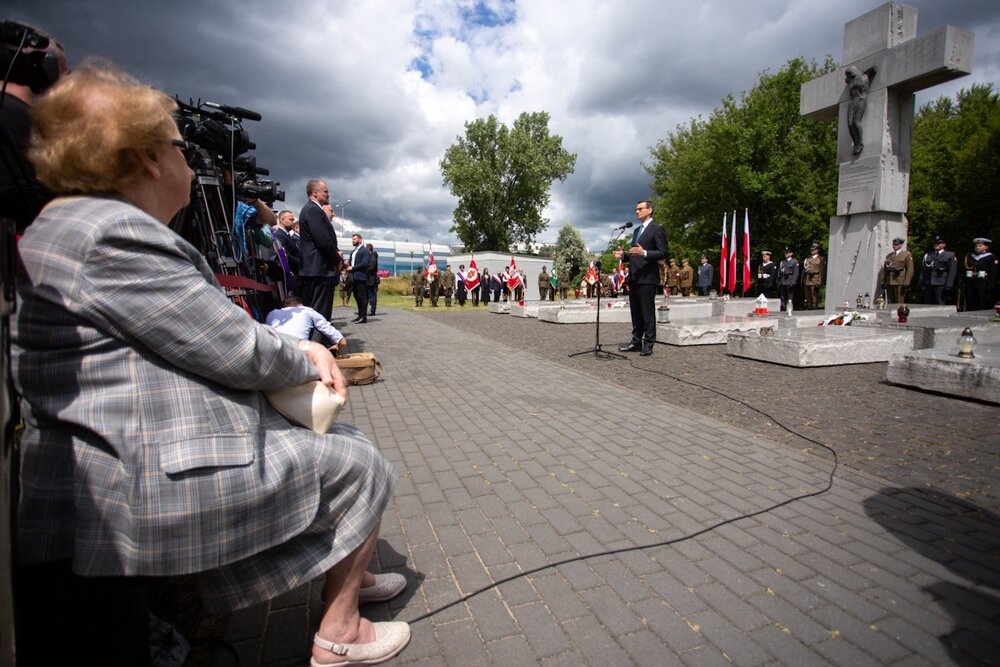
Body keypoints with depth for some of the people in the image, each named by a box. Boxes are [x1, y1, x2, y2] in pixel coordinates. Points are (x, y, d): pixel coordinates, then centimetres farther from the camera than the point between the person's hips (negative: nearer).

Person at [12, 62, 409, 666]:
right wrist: (308, 364, -1)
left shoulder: (87, 226, 16)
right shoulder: (115, 233, -20)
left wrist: (301, 348, 3)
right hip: (163, 478, -11)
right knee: (360, 465, 0)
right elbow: (237, 351, -22)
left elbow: (208, 331, 15)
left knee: (342, 436, 18)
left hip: (151, 449, 11)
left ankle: (352, 574, 35)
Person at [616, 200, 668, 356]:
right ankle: (636, 341, 19)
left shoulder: (657, 229, -4)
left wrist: (644, 253, -24)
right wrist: (623, 256, 8)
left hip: (647, 277, -8)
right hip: (634, 277, 8)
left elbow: (663, 253, -10)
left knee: (647, 312, -4)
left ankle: (648, 344, 2)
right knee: (635, 312, 11)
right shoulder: (637, 230, 22)